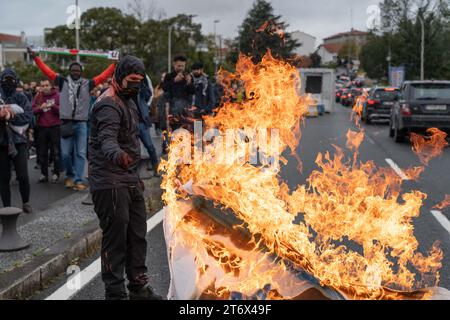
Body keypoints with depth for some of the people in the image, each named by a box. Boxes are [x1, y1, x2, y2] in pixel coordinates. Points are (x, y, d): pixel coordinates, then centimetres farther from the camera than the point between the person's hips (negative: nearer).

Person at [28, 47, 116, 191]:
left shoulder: (87, 84, 4)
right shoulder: (63, 82, 5)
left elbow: (103, 76, 3)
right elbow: (47, 71, 4)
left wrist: (114, 64, 1)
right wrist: (35, 58, 2)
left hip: (81, 123, 0)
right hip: (66, 123, 0)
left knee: (80, 153, -1)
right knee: (66, 153, 3)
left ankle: (78, 180, 1)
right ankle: (70, 175, 25)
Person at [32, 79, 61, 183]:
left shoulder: (57, 96, 0)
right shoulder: (38, 97, 7)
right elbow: (33, 110, 2)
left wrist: (53, 106, -21)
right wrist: (40, 108, -16)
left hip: (55, 127, -3)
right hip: (42, 127, 3)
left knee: (56, 151, 2)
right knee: (43, 152, 7)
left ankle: (56, 173, 10)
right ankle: (44, 174, 14)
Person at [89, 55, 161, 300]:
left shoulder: (129, 101, 17)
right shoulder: (108, 105, -15)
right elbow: (107, 140, -33)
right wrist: (117, 156, -56)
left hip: (129, 181, 10)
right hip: (110, 183, -10)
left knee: (137, 235, 13)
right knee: (115, 238, -5)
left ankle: (139, 288, 25)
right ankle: (115, 293, 5)